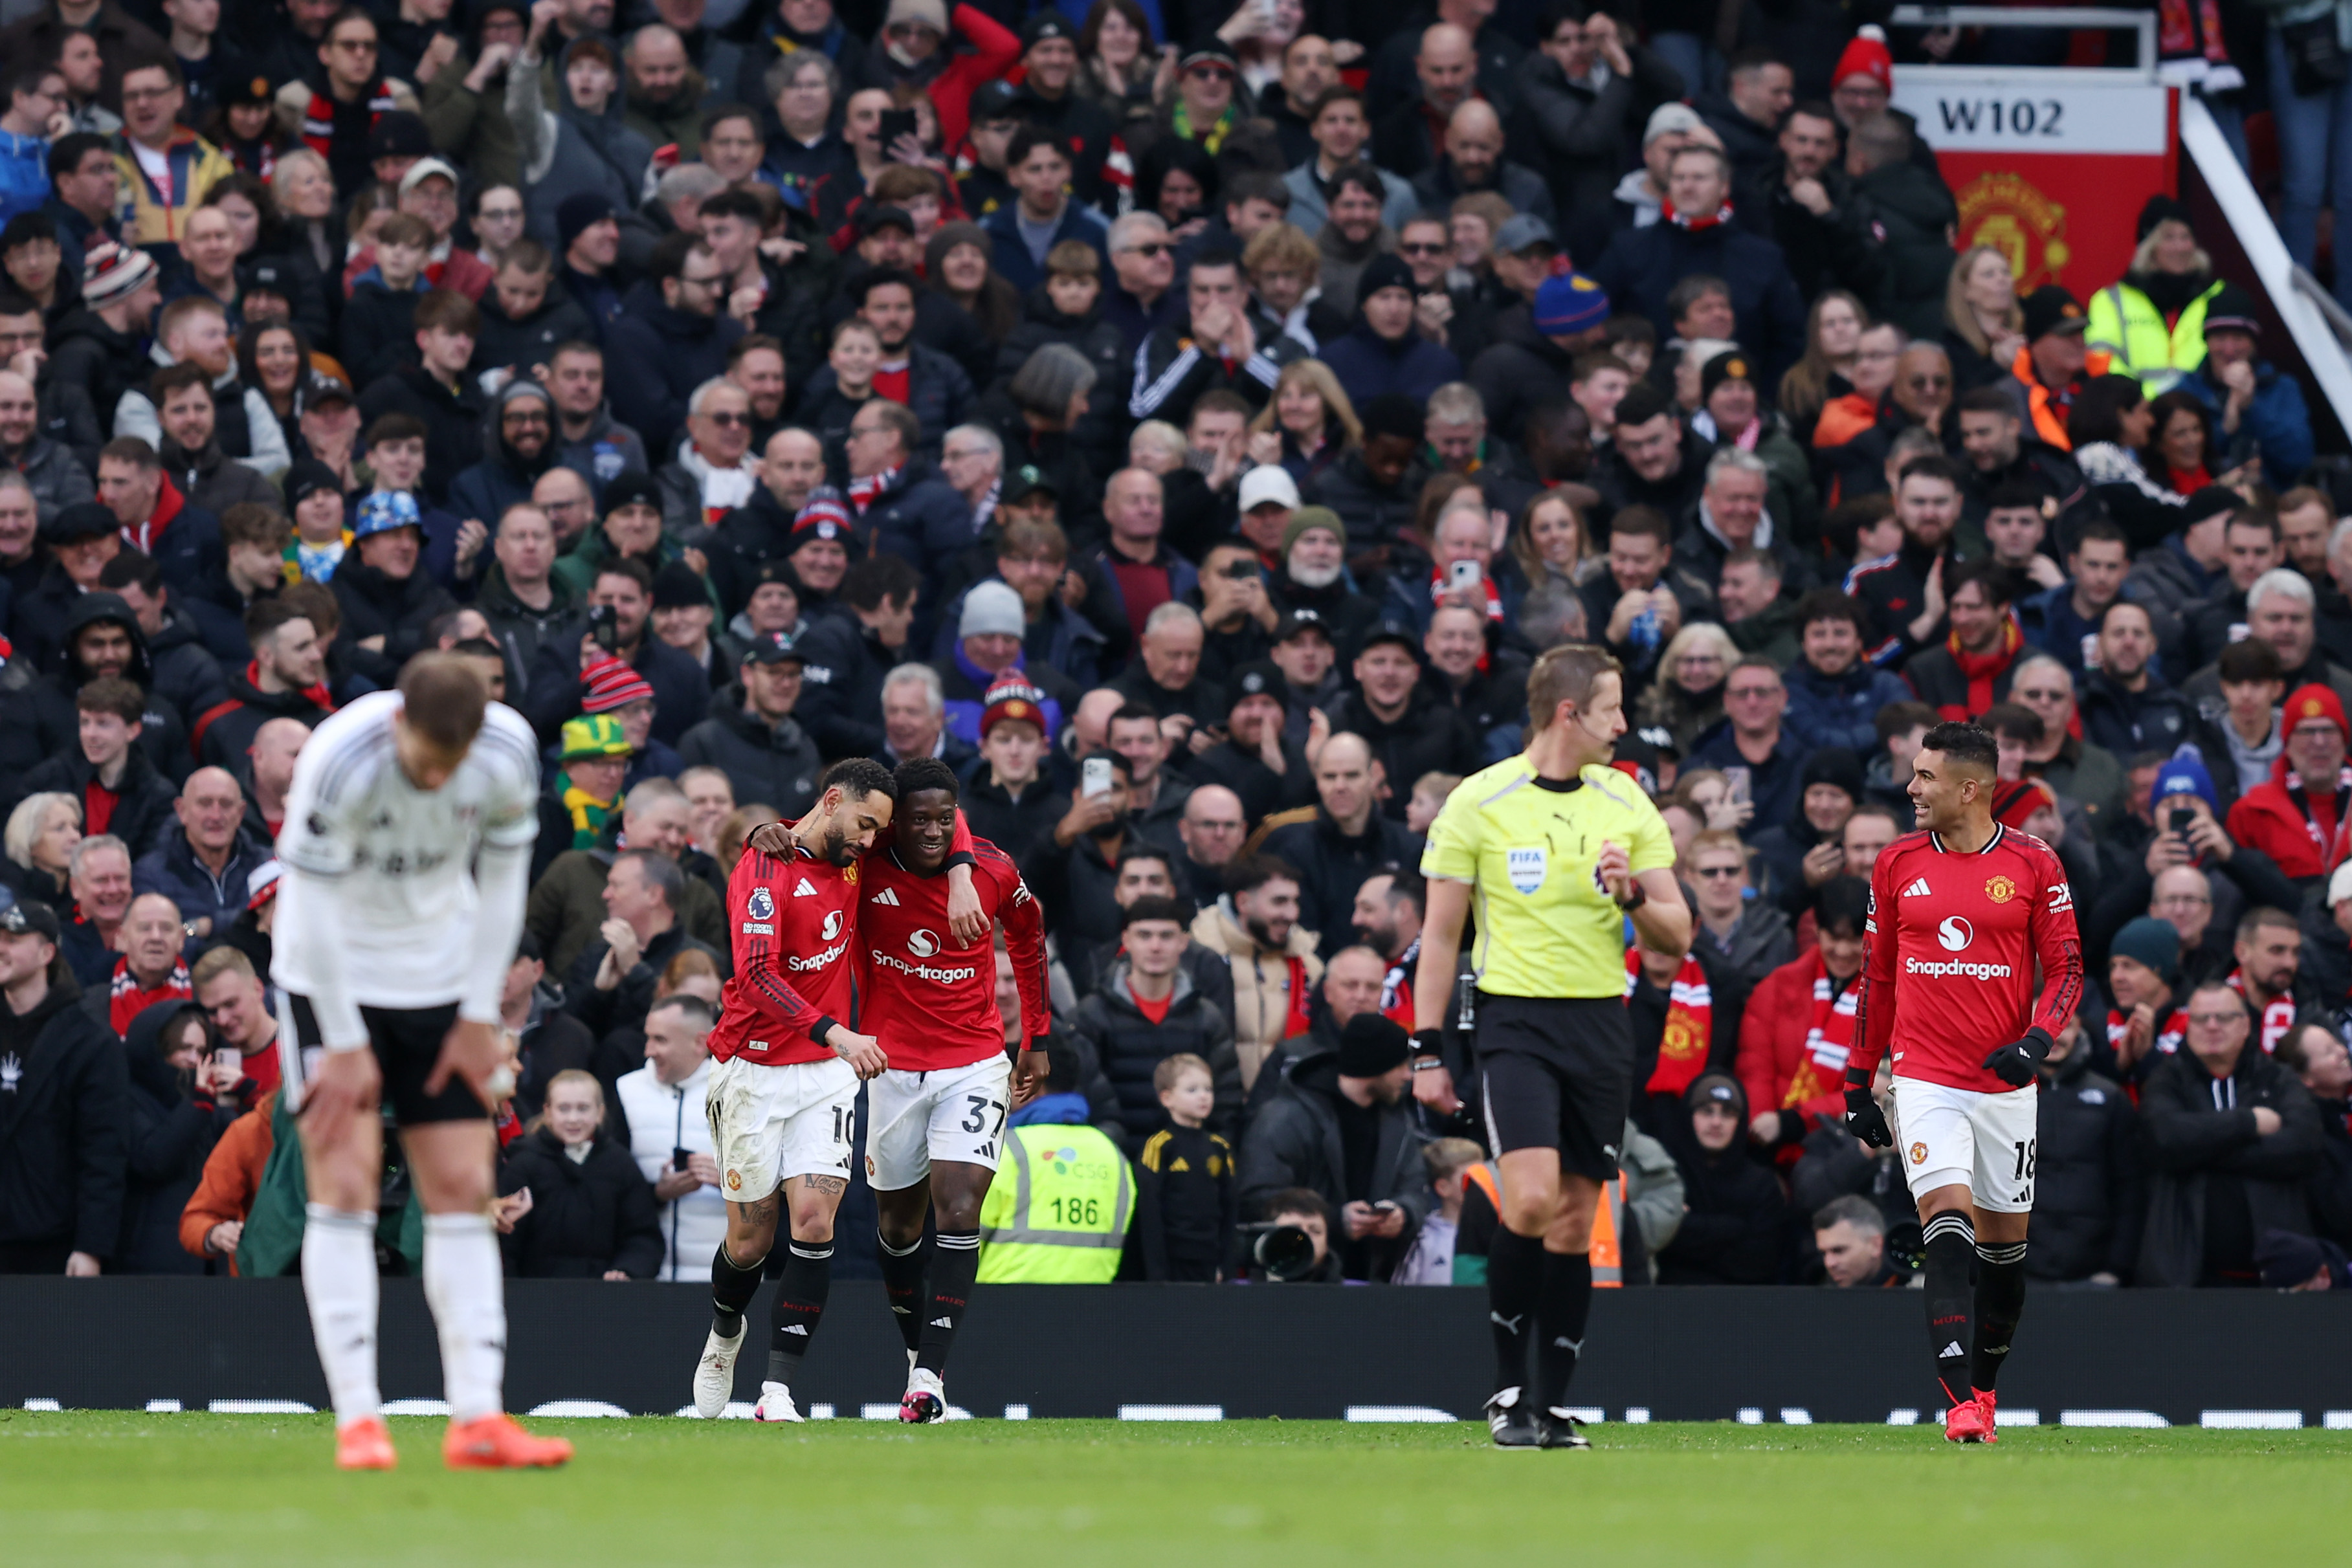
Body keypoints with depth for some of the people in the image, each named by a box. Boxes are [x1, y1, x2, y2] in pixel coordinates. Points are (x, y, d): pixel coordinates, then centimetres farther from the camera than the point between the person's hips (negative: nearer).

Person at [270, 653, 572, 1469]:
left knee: (463, 1190, -1)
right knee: (345, 1187, -11)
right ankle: (357, 1419, -11)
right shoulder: (341, 760, -28)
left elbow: (501, 879, -1)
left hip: (440, 982, 4)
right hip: (333, 979, -4)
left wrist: (480, 1018, -1)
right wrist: (344, 1046, -15)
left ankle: (476, 1419, -2)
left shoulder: (510, 752, -16)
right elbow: (315, 905, -20)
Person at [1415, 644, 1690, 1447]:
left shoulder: (1625, 803, 7)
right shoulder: (1478, 802, -2)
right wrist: (1428, 1046, -1)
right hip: (1517, 1019, -4)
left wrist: (1633, 897, -12)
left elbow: (1678, 935, 9)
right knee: (1531, 1200, -19)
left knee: (1575, 1222, 3)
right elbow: (1440, 935, 3)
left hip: (1602, 1021, 4)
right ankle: (1508, 1388, -5)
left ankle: (1554, 1404, 10)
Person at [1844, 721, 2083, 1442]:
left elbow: (2067, 968, 2)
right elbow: (1878, 976, 14)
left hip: (2006, 1084, 0)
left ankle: (1983, 1383, 29)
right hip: (1925, 1079, 0)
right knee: (1948, 1229, -16)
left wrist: (2037, 1039, -16)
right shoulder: (1899, 863, 5)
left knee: (2004, 1244, 9)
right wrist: (1858, 1082, 15)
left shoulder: (2034, 864, -1)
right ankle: (1960, 1404, -22)